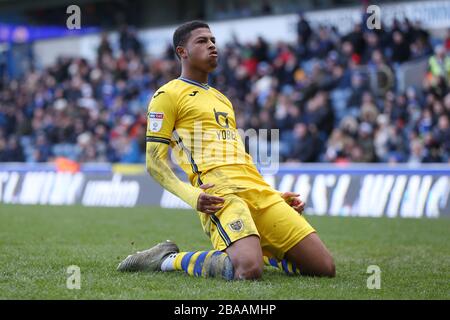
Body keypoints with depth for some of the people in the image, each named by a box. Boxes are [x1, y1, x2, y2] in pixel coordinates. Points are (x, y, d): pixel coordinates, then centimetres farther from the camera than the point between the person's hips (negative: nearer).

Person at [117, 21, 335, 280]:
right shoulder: (168, 95, 7)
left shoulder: (222, 99, 31)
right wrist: (190, 195, -19)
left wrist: (276, 197, 22)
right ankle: (168, 259, -9)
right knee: (248, 271, -33)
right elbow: (155, 162, -1)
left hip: (259, 190, 7)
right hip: (221, 192, -7)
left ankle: (254, 248, 15)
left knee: (325, 268, -5)